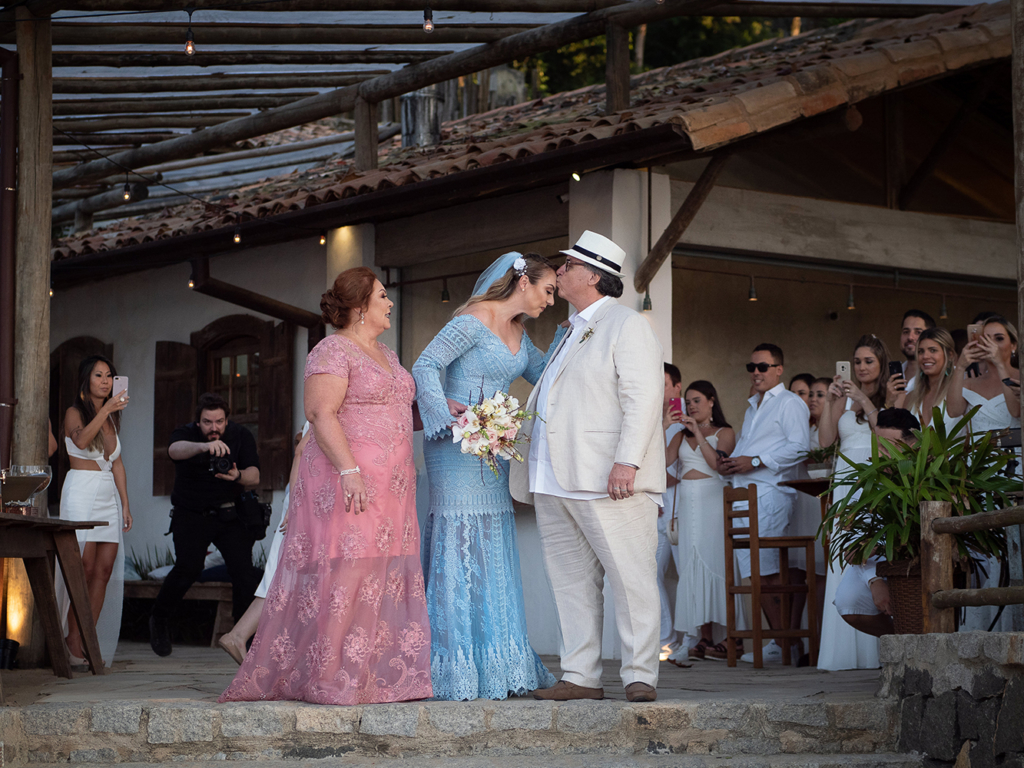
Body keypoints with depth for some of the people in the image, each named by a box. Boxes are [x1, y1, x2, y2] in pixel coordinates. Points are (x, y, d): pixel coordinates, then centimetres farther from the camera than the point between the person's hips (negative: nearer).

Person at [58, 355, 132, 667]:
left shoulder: (111, 418, 19)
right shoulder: (74, 413, -1)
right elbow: (81, 440, -23)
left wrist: (125, 504, 14)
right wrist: (106, 409, -32)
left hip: (109, 495, 6)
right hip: (81, 492, -6)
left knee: (105, 571, -1)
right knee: (83, 568, -11)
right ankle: (73, 640, -8)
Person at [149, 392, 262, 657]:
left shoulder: (241, 436, -1)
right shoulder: (185, 434, -8)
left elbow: (254, 476, -10)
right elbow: (175, 450, -33)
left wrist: (238, 476, -34)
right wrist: (204, 446, -54)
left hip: (230, 514, 2)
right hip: (191, 515, -2)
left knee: (243, 569, -14)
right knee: (188, 568, -20)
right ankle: (159, 620, 4)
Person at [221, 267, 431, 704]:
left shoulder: (386, 356, 21)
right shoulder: (332, 352, -7)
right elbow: (321, 414, -16)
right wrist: (349, 470, -25)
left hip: (390, 487, 9)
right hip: (346, 483, -9)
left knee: (383, 580, 5)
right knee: (343, 574, -10)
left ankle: (381, 675, 7)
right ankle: (332, 680, -7)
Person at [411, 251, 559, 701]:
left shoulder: (518, 332, 15)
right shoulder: (473, 322, -12)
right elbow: (425, 366, -17)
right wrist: (447, 416, -25)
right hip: (459, 446, -9)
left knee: (494, 551, 8)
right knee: (460, 544, -9)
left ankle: (495, 667, 12)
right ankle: (456, 671, -6)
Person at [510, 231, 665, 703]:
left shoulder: (626, 325, -3)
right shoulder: (571, 332, 25)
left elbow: (643, 397, -13)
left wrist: (627, 461, -22)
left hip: (606, 480, -9)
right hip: (555, 484, 9)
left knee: (630, 577, -6)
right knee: (572, 581, 7)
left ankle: (640, 676, -3)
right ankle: (580, 677, 11)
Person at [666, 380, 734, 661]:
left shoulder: (724, 433, 7)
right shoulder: (681, 436, 19)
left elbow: (718, 463, -9)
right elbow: (662, 460, 4)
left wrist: (699, 433, -9)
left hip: (712, 499, -4)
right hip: (686, 501, 4)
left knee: (713, 560, -11)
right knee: (693, 564, -2)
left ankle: (722, 637, -12)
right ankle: (704, 637, -3)